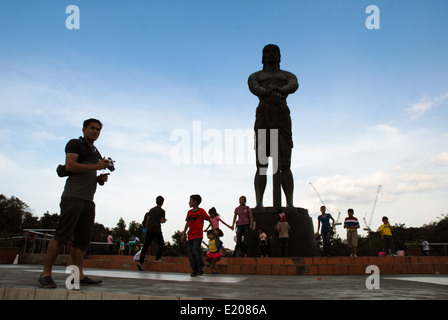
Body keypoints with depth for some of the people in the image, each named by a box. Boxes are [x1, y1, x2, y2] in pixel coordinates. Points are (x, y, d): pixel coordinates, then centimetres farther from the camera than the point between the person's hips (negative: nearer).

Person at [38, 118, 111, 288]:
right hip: (73, 197, -8)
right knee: (62, 235, -12)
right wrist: (95, 166, -11)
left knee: (83, 239, 1)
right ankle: (46, 274, -7)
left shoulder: (96, 153, 26)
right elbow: (69, 166, -11)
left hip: (89, 201, 8)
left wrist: (101, 178, 8)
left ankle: (78, 275, 1)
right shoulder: (75, 144, 5)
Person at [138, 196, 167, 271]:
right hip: (157, 230, -4)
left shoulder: (151, 210, 16)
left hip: (149, 230, 4)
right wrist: (165, 220, 14)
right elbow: (161, 221, -8)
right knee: (161, 245, 14)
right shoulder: (162, 211, 0)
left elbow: (147, 221, 14)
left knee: (145, 246, 0)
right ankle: (158, 258, 2)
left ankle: (140, 262, -9)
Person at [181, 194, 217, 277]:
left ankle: (201, 267, -5)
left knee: (195, 249, -22)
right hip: (190, 236, 6)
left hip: (198, 235, -6)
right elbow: (187, 223, 17)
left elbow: (209, 220, 0)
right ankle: (195, 270, 14)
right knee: (190, 252, 3)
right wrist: (183, 234, 13)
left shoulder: (201, 211, -5)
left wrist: (214, 230, -4)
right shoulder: (189, 212, 12)